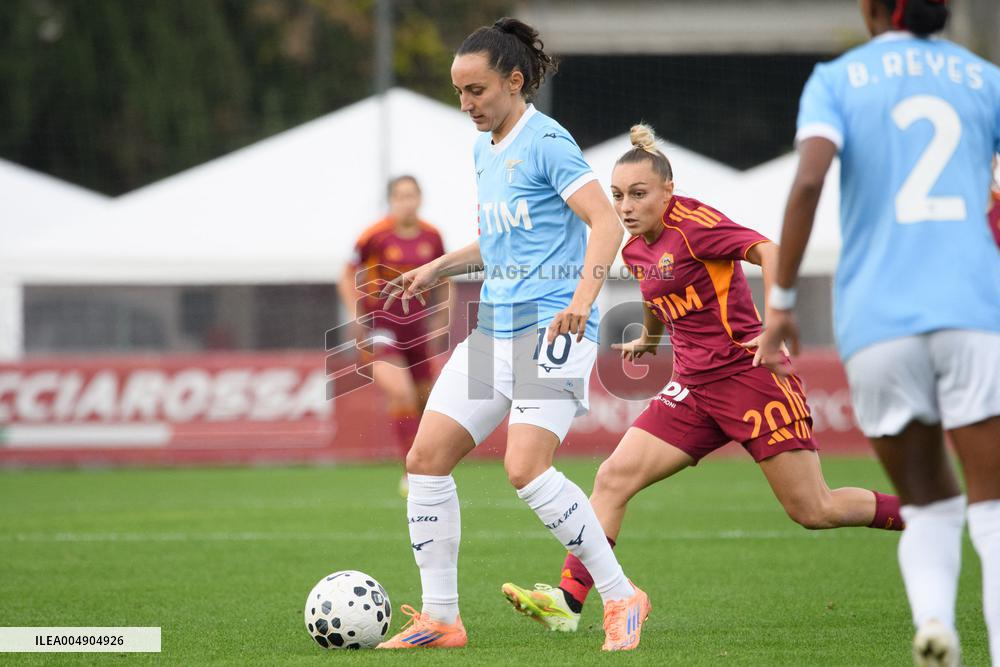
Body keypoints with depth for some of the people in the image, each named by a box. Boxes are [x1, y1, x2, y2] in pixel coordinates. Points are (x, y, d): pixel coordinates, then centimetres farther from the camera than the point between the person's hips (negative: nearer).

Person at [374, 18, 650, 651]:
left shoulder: (545, 141, -10)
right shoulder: (485, 148, 17)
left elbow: (605, 222, -19)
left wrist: (583, 297, -31)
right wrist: (439, 267, 22)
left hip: (552, 327, -9)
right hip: (494, 330, 9)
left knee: (526, 467, -22)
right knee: (426, 459, 1)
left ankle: (622, 599, -10)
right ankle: (440, 617, 9)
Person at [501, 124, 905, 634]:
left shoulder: (693, 223, -14)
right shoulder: (635, 249, 10)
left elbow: (768, 251, -25)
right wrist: (649, 338, 49)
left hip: (750, 376, -7)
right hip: (695, 389, 8)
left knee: (814, 511, -5)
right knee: (613, 478, -8)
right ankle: (569, 600, -10)